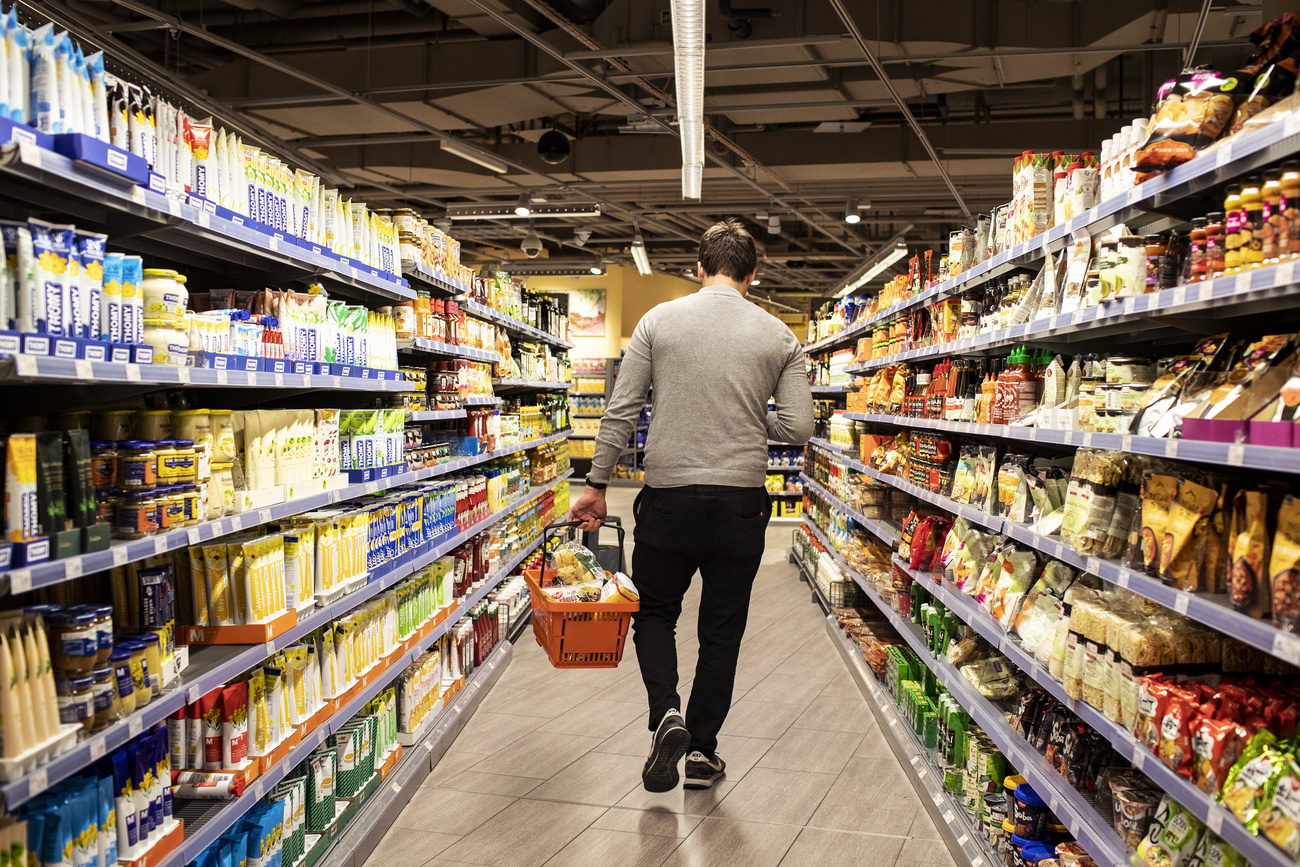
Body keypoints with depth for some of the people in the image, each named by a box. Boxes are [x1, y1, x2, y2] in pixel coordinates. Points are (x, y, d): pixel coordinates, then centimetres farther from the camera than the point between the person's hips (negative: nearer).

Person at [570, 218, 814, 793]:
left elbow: (620, 412, -2)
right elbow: (798, 427, -2)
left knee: (655, 613, 19)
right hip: (741, 502, 1)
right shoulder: (778, 336, 2)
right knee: (722, 631, 14)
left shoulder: (658, 320, 0)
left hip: (668, 497, -1)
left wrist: (596, 484, 5)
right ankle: (702, 751, 21)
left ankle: (666, 713, -2)